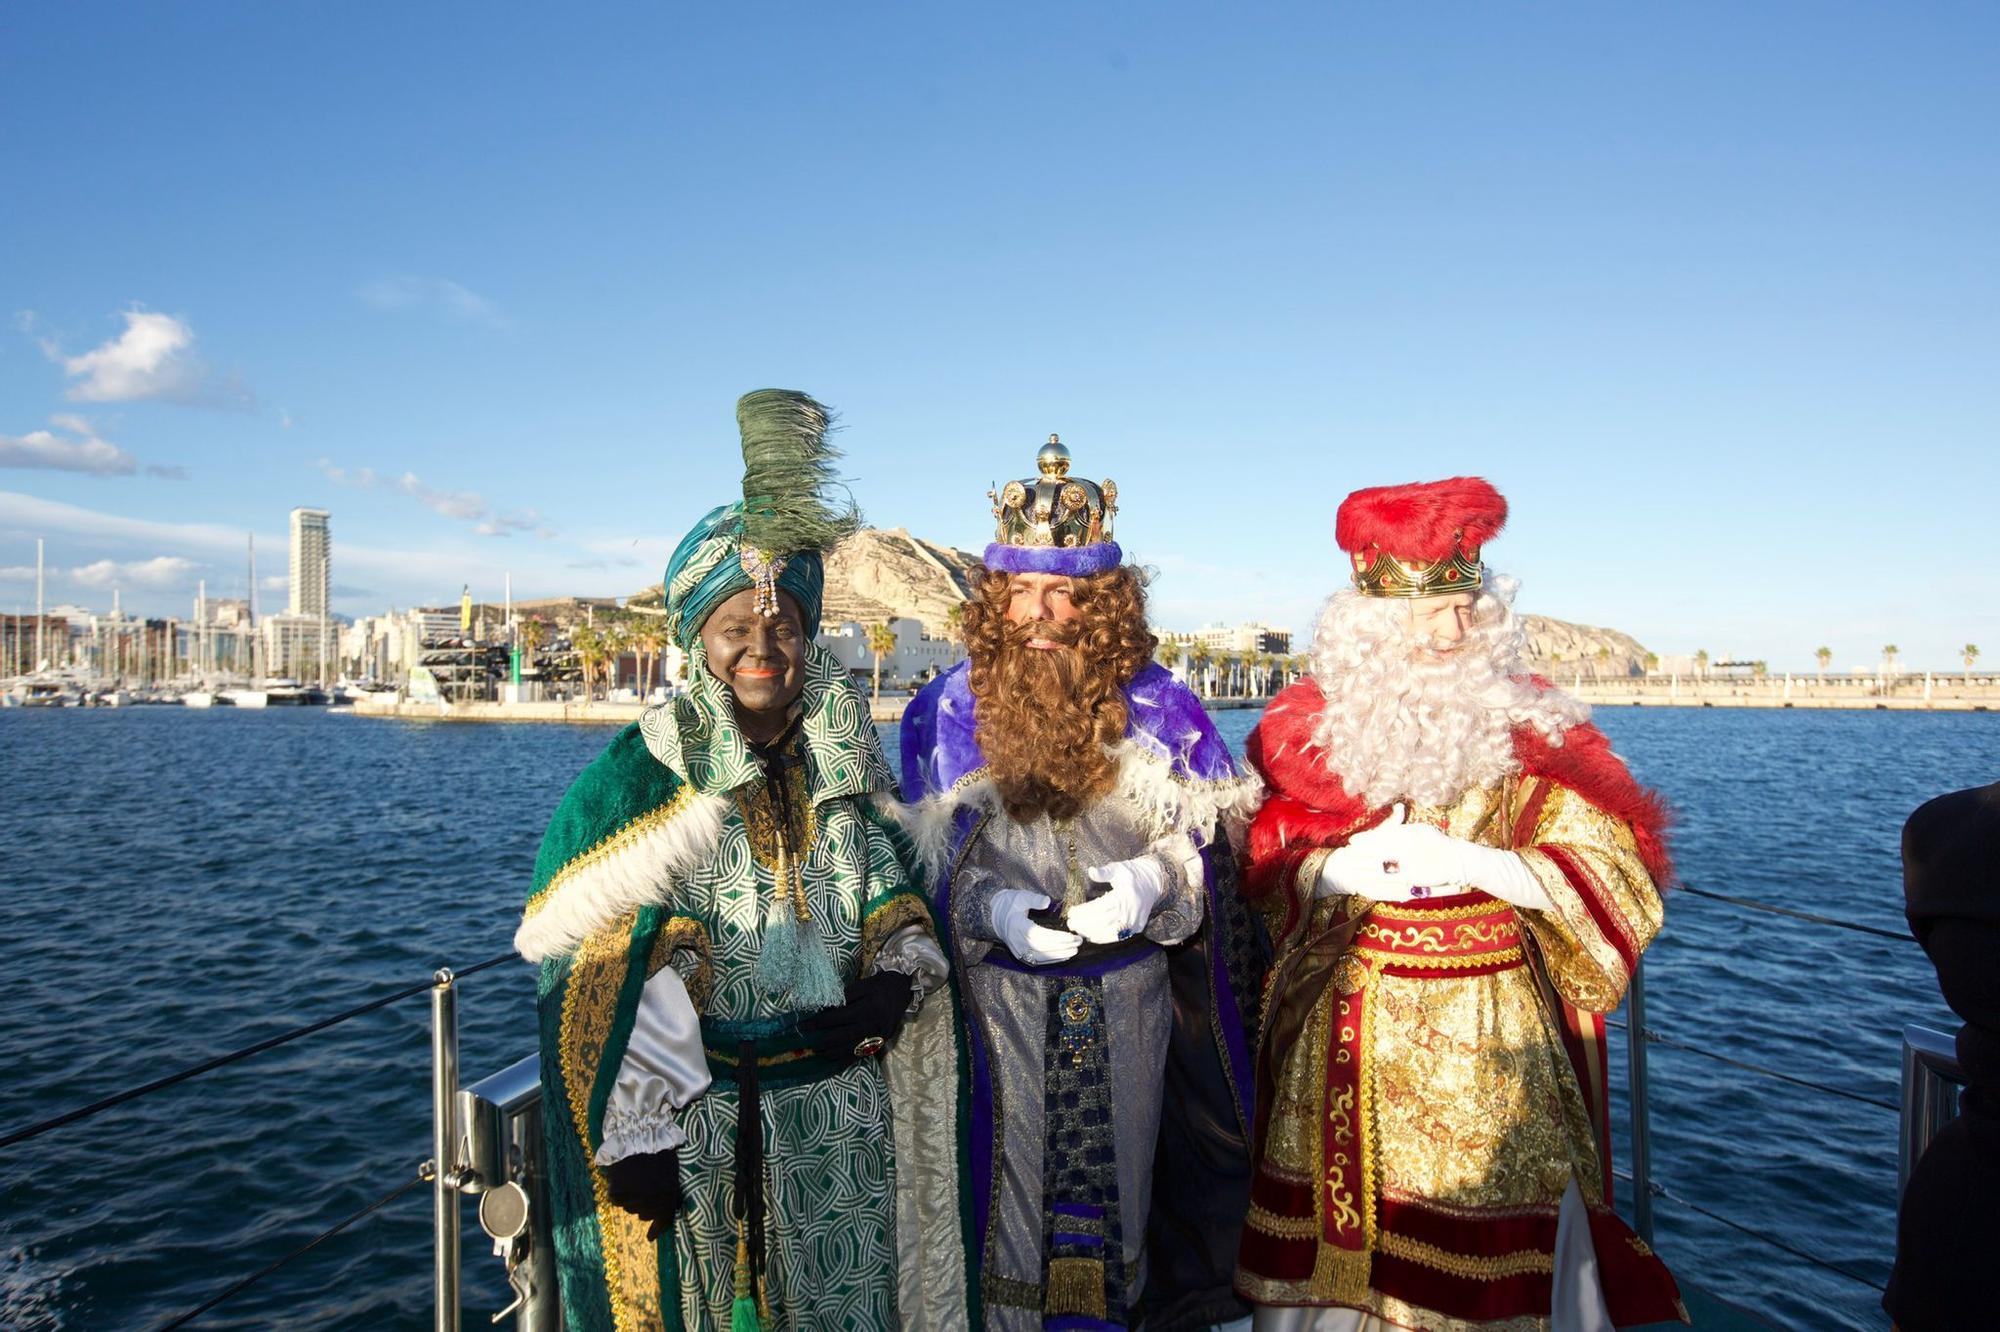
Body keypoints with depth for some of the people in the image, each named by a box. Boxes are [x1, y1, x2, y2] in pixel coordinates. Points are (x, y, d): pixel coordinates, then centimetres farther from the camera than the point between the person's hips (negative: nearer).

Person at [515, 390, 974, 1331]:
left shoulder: (847, 759, 4)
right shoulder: (643, 775, -9)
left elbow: (899, 898, 13)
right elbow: (604, 985, -13)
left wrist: (897, 979, -7)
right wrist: (637, 1138, -18)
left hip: (841, 1111, 4)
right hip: (699, 1120, -4)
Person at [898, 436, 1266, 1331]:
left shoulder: (1157, 708, -3)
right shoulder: (950, 711, -5)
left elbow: (1203, 845, 2)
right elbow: (923, 863, -2)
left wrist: (1151, 880, -20)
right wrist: (991, 907, -21)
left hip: (1130, 997, 1)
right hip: (996, 997, -1)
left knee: (1119, 1167, 16)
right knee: (1009, 1182, 9)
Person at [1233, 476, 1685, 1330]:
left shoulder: (1531, 729, 0)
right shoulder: (1310, 728, 3)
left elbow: (1610, 872, -5)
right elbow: (1263, 868, 6)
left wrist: (1469, 863, -17)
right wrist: (1342, 870, -14)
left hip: (1494, 1031, -1)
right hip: (1348, 1032, 1)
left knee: (1499, 1252, 2)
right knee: (1338, 1233, 6)